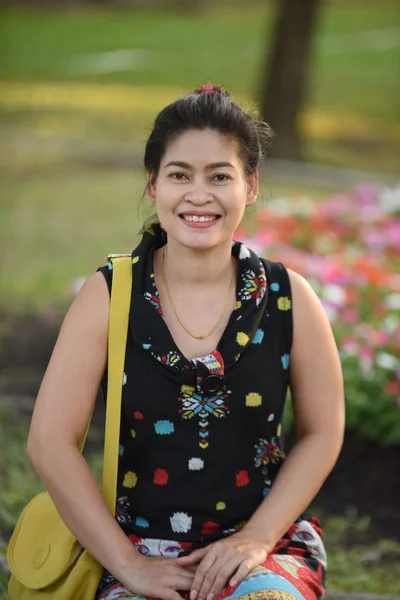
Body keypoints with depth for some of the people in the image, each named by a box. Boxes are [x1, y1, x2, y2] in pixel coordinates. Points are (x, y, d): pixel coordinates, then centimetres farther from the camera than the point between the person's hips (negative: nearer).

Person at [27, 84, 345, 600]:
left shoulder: (287, 298, -1)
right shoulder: (107, 297, -4)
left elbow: (322, 433, 6)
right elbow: (51, 442, -7)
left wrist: (258, 537, -6)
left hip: (269, 541, 1)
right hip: (143, 547, 0)